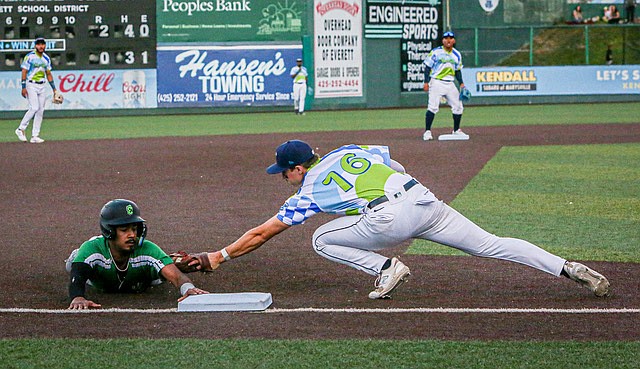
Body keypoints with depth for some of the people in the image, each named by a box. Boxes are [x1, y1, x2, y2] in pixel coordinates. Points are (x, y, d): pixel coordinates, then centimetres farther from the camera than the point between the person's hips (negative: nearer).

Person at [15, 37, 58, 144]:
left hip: (42, 86, 6)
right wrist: (23, 87, -15)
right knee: (34, 108, -18)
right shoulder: (29, 56, -7)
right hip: (31, 85, -6)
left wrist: (54, 88, 15)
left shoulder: (46, 58, 11)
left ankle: (35, 136, 5)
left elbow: (48, 74, 18)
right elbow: (24, 71, -9)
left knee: (40, 110, 2)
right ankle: (21, 129, -4)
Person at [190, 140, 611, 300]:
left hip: (392, 217, -6)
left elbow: (261, 233, 14)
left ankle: (387, 268, -1)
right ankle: (569, 268, -6)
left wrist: (221, 256, 22)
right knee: (491, 244, 7)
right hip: (425, 198, 6)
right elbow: (397, 165, 28)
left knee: (322, 240, 12)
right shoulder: (347, 150, 26)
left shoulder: (309, 191, 11)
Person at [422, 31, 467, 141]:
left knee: (458, 106, 6)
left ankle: (456, 130, 22)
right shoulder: (436, 52, -5)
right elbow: (428, 67, -4)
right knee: (433, 107, -15)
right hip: (436, 82, -5)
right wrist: (426, 82, -12)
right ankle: (427, 131, -11)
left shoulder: (457, 55, 10)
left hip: (450, 84, 5)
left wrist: (461, 83, 6)